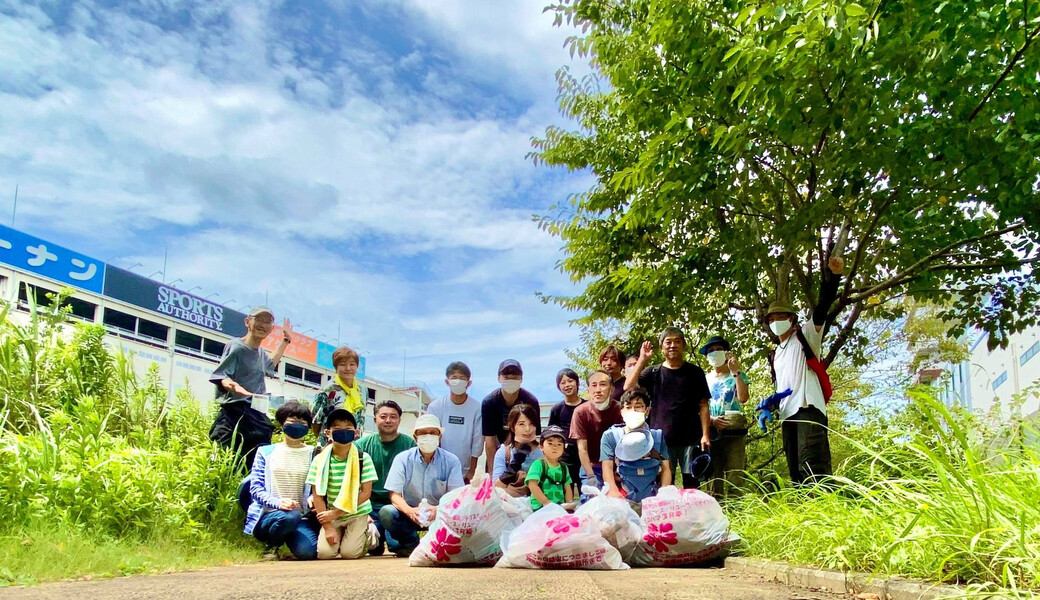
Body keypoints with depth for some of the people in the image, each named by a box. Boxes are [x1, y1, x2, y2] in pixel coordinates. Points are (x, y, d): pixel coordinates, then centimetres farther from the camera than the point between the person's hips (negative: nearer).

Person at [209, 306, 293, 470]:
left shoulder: (260, 351, 17)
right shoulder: (236, 347, -7)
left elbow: (270, 365, 41)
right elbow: (220, 376, -15)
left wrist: (286, 340, 38)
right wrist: (231, 385, -38)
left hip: (258, 416, 8)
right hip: (235, 414, -8)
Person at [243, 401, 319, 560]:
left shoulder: (312, 454, 12)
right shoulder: (265, 452, 9)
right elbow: (255, 487, 1)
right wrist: (277, 502, -18)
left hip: (301, 517, 0)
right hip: (267, 515, 0)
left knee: (307, 551, -30)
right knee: (290, 516, -37)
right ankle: (271, 544, -2)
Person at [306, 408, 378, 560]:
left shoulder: (363, 459, -9)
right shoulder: (320, 460, -6)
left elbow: (366, 493, -10)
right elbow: (317, 495, -6)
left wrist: (337, 512, -15)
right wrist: (328, 527, -13)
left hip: (357, 513, -2)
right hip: (331, 515, 2)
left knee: (349, 553, -16)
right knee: (324, 552, -16)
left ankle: (369, 534, 15)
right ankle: (338, 535, 17)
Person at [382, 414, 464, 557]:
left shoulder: (451, 461, -4)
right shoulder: (402, 459, -4)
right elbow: (395, 495, -10)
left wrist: (438, 509, -34)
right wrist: (409, 511, -33)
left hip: (439, 514, 0)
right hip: (409, 513, 1)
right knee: (386, 512, -28)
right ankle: (412, 544, -5)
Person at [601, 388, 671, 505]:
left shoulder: (657, 436, 14)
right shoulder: (610, 436, 9)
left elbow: (665, 468, 10)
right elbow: (607, 467, 1)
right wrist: (613, 490, -16)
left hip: (653, 497, 2)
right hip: (623, 498, -2)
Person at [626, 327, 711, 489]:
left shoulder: (695, 372, 7)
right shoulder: (653, 372, 7)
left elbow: (703, 405, 4)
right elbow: (628, 388, -8)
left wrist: (705, 435, -5)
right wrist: (642, 360, -12)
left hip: (690, 439, 0)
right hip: (661, 439, 1)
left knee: (691, 484, 3)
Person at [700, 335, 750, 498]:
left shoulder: (737, 375, 9)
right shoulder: (705, 379, 14)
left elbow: (743, 398, -10)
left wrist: (735, 371, -10)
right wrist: (711, 420, -10)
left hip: (734, 429, -2)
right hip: (711, 430, 2)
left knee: (735, 477, -9)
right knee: (713, 476, -1)